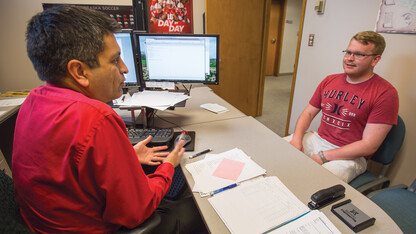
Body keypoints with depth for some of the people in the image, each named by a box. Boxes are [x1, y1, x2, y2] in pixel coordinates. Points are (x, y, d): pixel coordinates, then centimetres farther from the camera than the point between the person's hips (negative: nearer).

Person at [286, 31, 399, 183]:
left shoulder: (385, 93, -9)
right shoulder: (329, 81, 9)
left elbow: (369, 145, -14)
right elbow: (309, 113, 10)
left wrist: (323, 157, -20)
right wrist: (296, 139, -9)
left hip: (350, 156, -5)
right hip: (317, 139, 6)